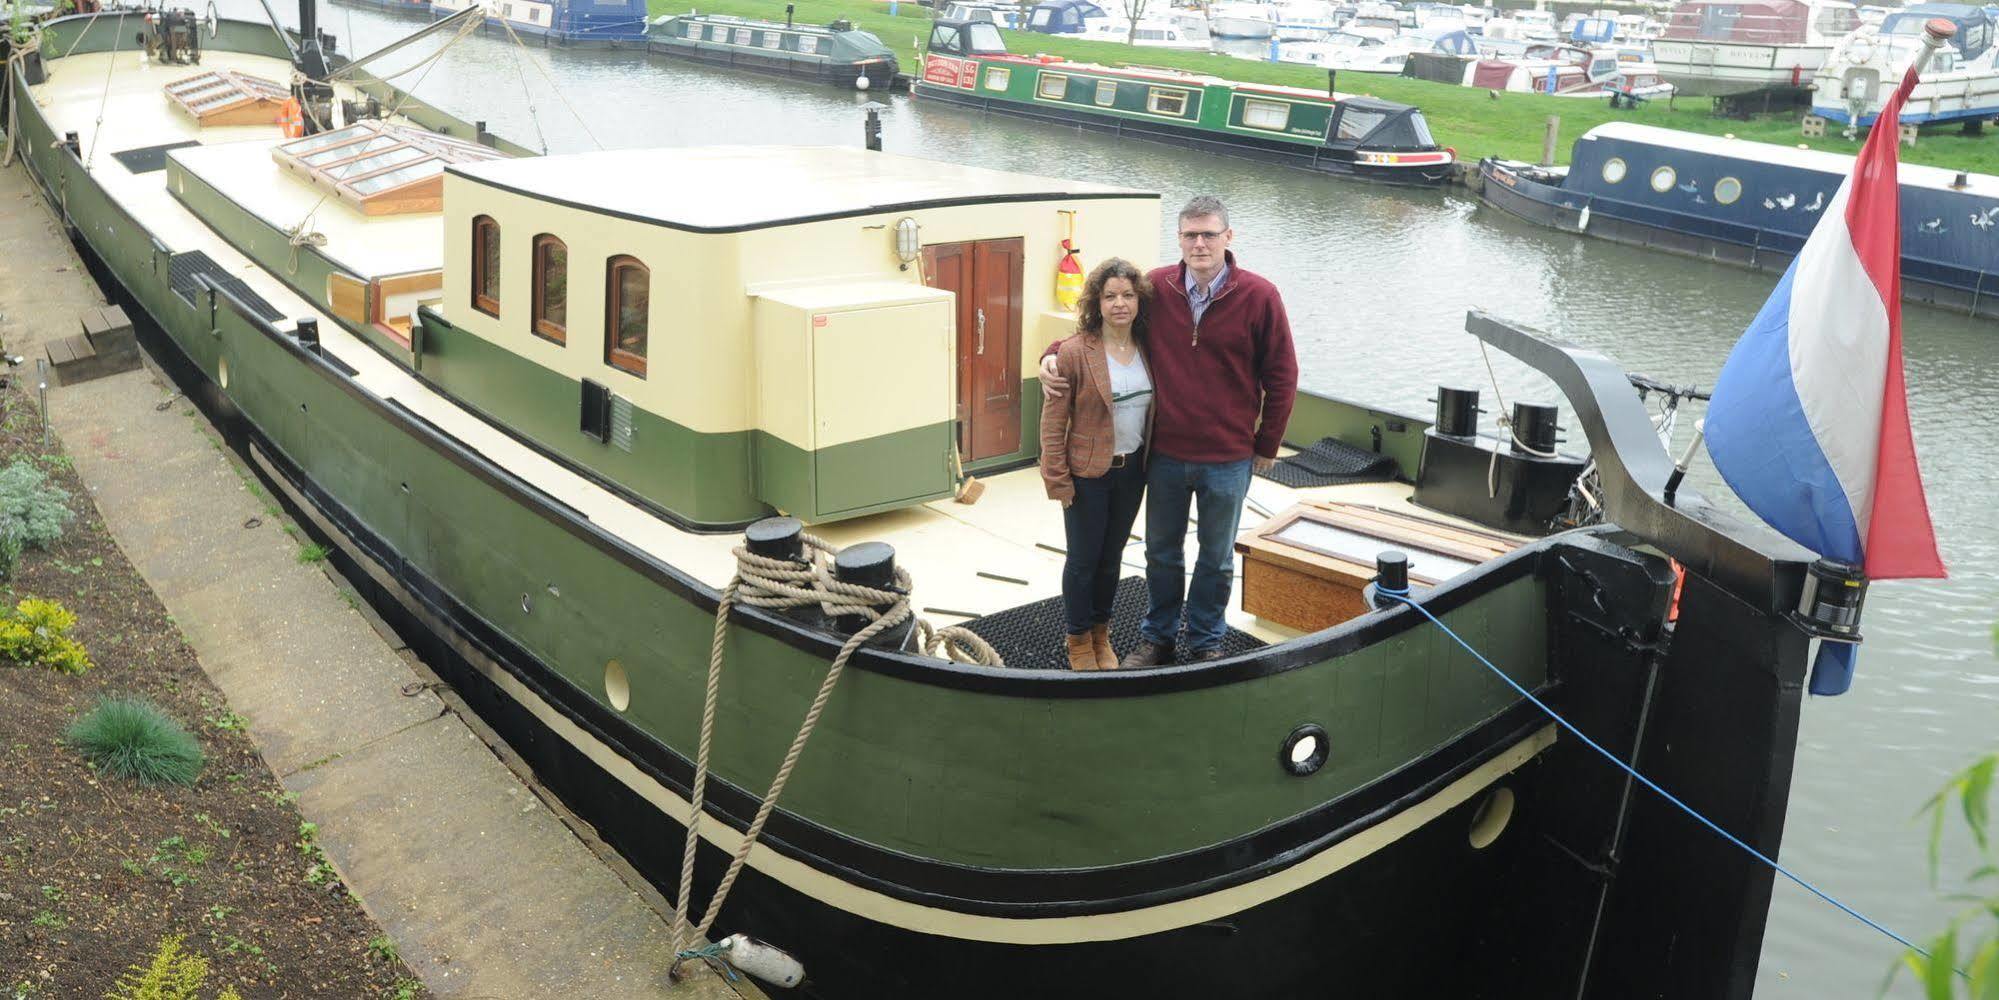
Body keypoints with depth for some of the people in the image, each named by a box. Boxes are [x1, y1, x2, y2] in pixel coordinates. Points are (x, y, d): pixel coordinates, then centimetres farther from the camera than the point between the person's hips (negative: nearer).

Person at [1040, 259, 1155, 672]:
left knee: (1112, 556, 17)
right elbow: (1053, 422, -12)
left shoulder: (1146, 348, 0)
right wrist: (1057, 480, -13)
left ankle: (1101, 633, 35)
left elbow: (1156, 409, 10)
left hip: (1132, 470, 5)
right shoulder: (1075, 352, -15)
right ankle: (1079, 640, 27)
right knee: (1083, 559, 8)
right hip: (1088, 474, -4)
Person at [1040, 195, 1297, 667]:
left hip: (1228, 459, -2)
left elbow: (1281, 376, -4)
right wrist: (1054, 355, -9)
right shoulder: (1155, 288, -6)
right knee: (1162, 552, 18)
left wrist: (1266, 446, 0)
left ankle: (1205, 642, 34)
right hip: (1166, 453, 2)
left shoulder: (1259, 296, -11)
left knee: (1216, 558, 15)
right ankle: (1157, 637, 36)